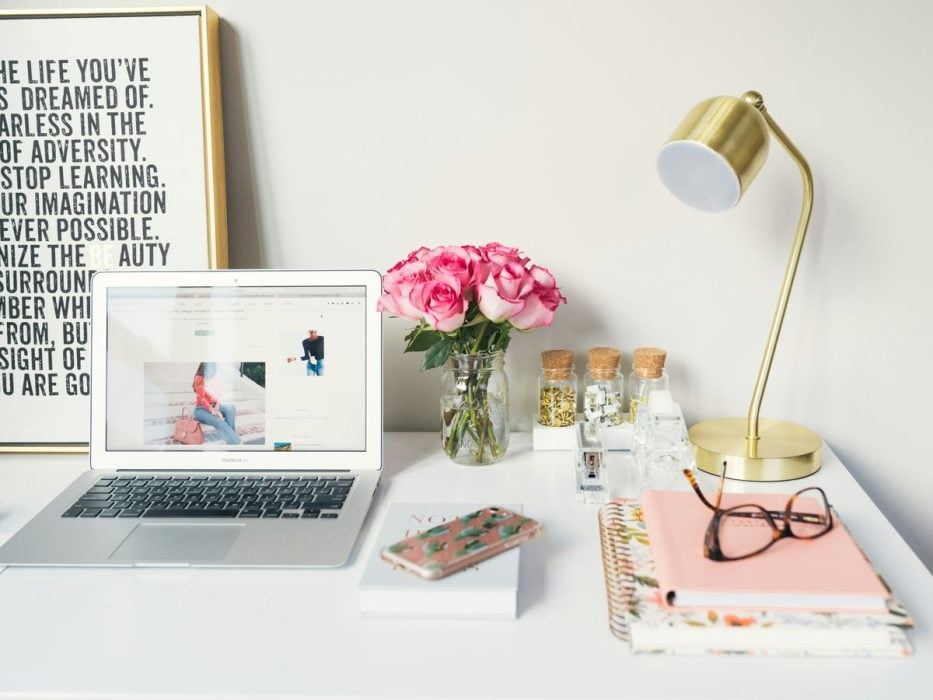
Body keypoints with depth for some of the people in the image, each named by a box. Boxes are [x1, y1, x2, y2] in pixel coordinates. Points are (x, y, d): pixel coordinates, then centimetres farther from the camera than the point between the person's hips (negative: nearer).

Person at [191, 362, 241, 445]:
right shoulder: (199, 379, -7)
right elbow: (201, 398, -14)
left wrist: (217, 406, -13)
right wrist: (212, 410, -27)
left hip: (213, 406, 6)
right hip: (201, 409, -6)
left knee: (231, 408, -26)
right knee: (219, 422, -32)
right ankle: (235, 443, -37)